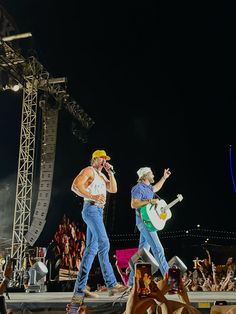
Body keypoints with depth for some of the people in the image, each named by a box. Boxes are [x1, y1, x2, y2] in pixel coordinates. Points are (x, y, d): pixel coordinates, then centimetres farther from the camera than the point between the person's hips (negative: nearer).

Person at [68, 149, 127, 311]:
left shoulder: (102, 175, 25)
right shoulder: (88, 170, -2)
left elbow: (113, 189, 17)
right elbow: (76, 185, -16)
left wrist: (110, 173, 9)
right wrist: (92, 196, -25)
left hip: (98, 212, 10)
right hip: (91, 209, -10)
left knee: (91, 249, 4)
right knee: (104, 243, -18)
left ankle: (80, 288, 5)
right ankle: (111, 283, -18)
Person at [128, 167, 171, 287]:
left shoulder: (147, 187, 18)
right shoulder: (138, 188, -10)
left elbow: (155, 188, 41)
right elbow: (133, 204, -19)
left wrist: (164, 177, 39)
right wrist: (149, 201, -23)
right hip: (144, 221, -10)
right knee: (158, 249, -13)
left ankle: (132, 280, 14)